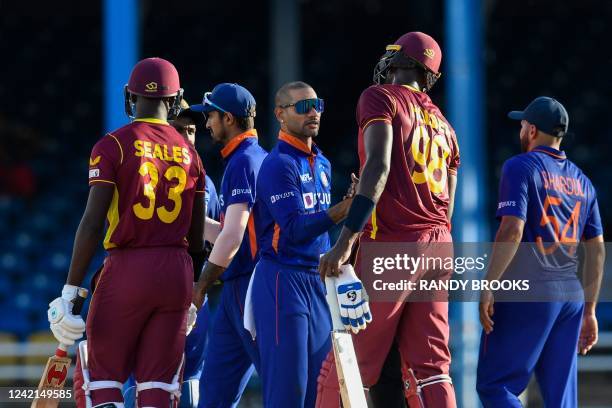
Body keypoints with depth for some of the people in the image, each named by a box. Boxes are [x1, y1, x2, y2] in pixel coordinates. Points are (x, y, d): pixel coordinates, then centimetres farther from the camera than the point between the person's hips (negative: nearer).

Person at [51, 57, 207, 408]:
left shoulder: (113, 146, -4)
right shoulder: (190, 154, 10)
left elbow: (93, 223, -11)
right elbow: (198, 237, 13)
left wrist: (71, 290, -10)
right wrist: (193, 290, 26)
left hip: (127, 267, -4)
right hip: (177, 272, 4)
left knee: (102, 379, 4)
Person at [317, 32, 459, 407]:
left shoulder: (382, 98, -1)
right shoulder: (442, 124, 20)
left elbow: (378, 167, -15)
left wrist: (347, 239, -22)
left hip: (391, 242, -7)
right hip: (437, 243, 7)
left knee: (347, 364, -4)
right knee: (430, 370, 4)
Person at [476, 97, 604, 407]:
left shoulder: (520, 167, -4)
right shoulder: (582, 181, 16)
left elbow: (512, 231, -17)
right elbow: (597, 250, 16)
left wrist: (488, 286, -16)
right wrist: (589, 310, 20)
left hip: (526, 294, -7)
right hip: (570, 297, 7)